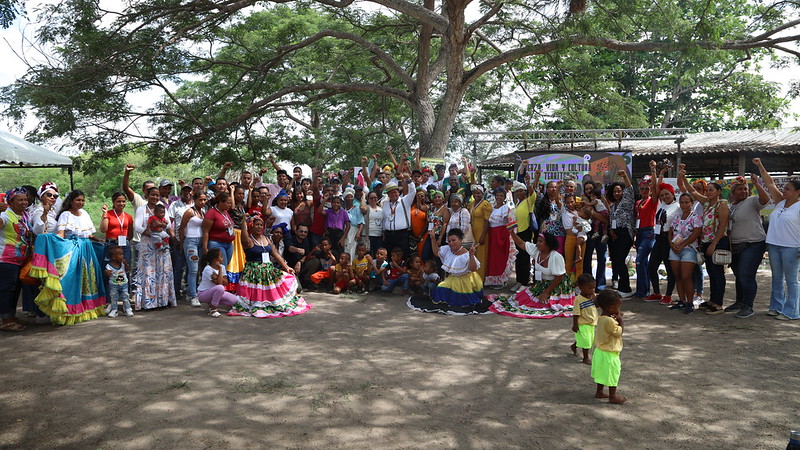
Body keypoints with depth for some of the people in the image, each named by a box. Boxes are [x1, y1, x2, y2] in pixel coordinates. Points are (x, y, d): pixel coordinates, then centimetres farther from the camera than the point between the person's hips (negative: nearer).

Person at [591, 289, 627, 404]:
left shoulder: (601, 318, 2)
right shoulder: (610, 321, -28)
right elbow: (619, 332, -19)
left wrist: (617, 320, 0)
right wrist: (620, 320, -11)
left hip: (600, 351, 9)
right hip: (609, 354, -9)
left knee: (603, 372, 21)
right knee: (613, 373, 5)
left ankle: (599, 392, 33)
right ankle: (613, 396, 16)